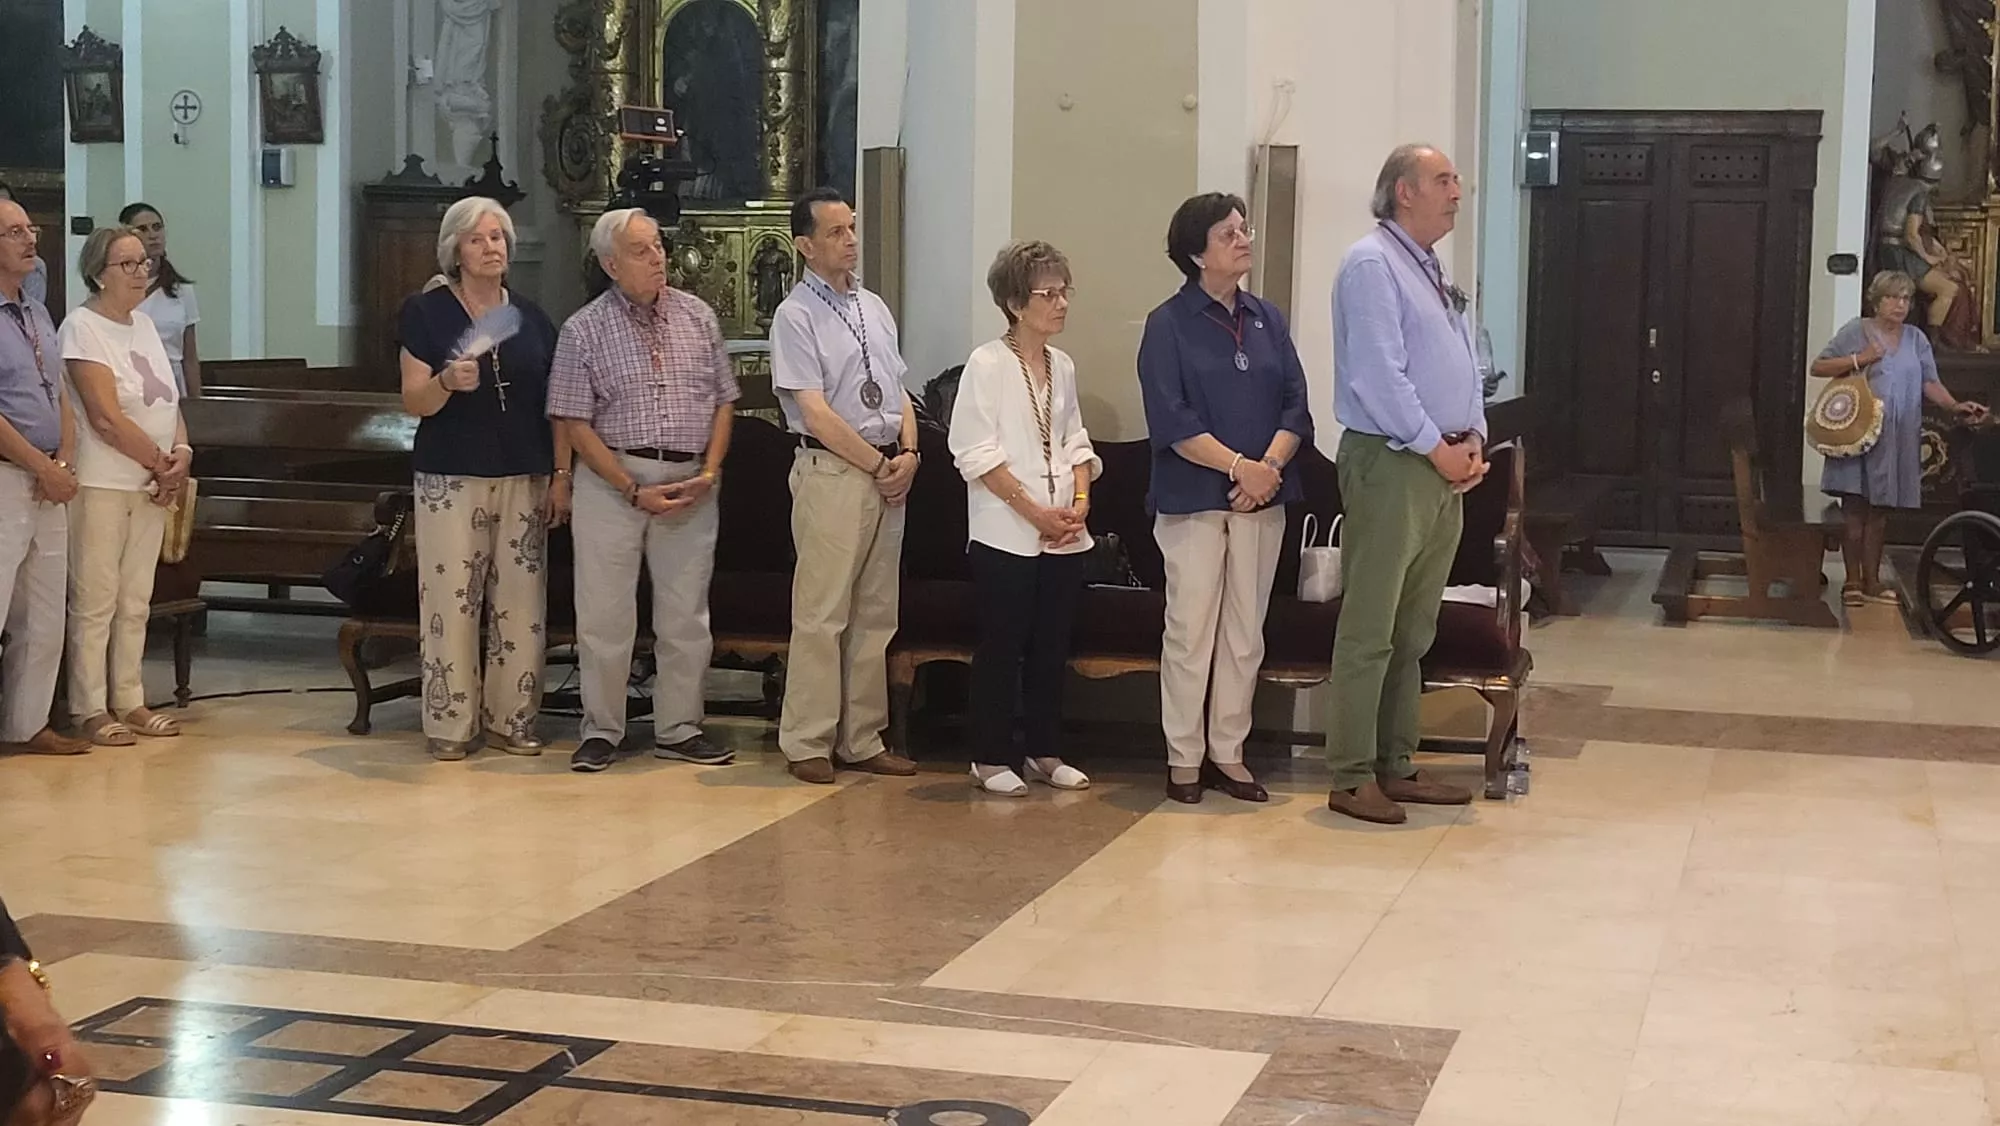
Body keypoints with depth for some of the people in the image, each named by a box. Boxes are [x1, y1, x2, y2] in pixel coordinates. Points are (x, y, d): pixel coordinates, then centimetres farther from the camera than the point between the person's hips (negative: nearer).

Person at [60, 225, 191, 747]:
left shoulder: (144, 324, 13)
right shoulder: (83, 327, -11)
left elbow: (168, 400, 13)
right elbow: (106, 417, -18)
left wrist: (181, 451, -5)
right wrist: (161, 464, -12)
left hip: (151, 486, 8)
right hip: (101, 485, -8)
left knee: (135, 601, 12)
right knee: (95, 601, -2)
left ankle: (128, 701, 20)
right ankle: (90, 710, 5)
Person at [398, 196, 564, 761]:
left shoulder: (532, 317, 11)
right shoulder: (426, 312, 1)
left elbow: (554, 404, 13)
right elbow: (413, 402, -3)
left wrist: (562, 474, 5)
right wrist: (447, 382, -24)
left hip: (524, 479, 3)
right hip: (451, 479, -3)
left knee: (520, 603, 3)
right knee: (451, 601, -5)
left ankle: (511, 719, 12)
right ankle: (451, 725, 3)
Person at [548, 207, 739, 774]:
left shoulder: (698, 317, 7)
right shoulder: (584, 330, -3)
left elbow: (724, 400, 10)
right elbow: (575, 423, -5)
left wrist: (709, 473, -4)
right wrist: (634, 490, -12)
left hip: (690, 484, 3)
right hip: (614, 480, -3)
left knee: (686, 614, 7)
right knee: (604, 614, 1)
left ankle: (679, 728, 18)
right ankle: (601, 729, 13)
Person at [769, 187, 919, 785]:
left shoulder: (874, 308, 15)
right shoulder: (796, 316, -7)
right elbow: (815, 411, -13)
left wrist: (909, 454, -1)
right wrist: (880, 464, -11)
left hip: (888, 474, 7)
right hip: (831, 472, -7)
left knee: (876, 614, 10)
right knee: (821, 613, -5)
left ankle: (863, 740, 17)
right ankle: (808, 744, 3)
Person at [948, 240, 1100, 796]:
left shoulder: (1063, 367, 12)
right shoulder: (987, 365, -7)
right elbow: (977, 453, -12)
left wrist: (1080, 500, -2)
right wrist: (1037, 512, -15)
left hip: (1064, 535, 6)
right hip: (1006, 534, -6)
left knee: (1052, 645, 10)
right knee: (1002, 646, 0)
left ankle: (1045, 752, 20)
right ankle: (991, 758, 8)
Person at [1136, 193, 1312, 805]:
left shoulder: (1268, 319, 10)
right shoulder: (1169, 325, -4)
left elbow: (1295, 404, 5)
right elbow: (1171, 420, -12)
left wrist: (1270, 467, -12)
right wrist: (1240, 466, -18)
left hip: (1262, 498, 5)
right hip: (1193, 498, -5)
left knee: (1245, 632, 9)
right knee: (1191, 629, 0)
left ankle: (1228, 753, 18)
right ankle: (1183, 757, 10)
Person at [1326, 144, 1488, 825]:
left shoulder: (1434, 274, 19)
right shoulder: (1372, 265, -10)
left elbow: (1466, 363, 20)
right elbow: (1378, 375, -18)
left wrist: (1474, 438, 4)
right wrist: (1437, 449, -15)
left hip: (1445, 468, 9)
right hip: (1390, 464, -9)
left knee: (1414, 633, 13)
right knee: (1370, 632, -5)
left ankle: (1396, 767, 20)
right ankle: (1352, 778, -1)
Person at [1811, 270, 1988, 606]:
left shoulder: (1916, 339, 12)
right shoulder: (1856, 331, 1)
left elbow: (1930, 383, 3)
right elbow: (1817, 367, 0)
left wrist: (1955, 406, -14)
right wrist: (1858, 360, -12)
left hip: (1898, 438, 3)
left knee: (1880, 509, 7)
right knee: (1855, 505, -5)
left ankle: (1871, 581, 13)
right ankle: (1853, 581, 2)